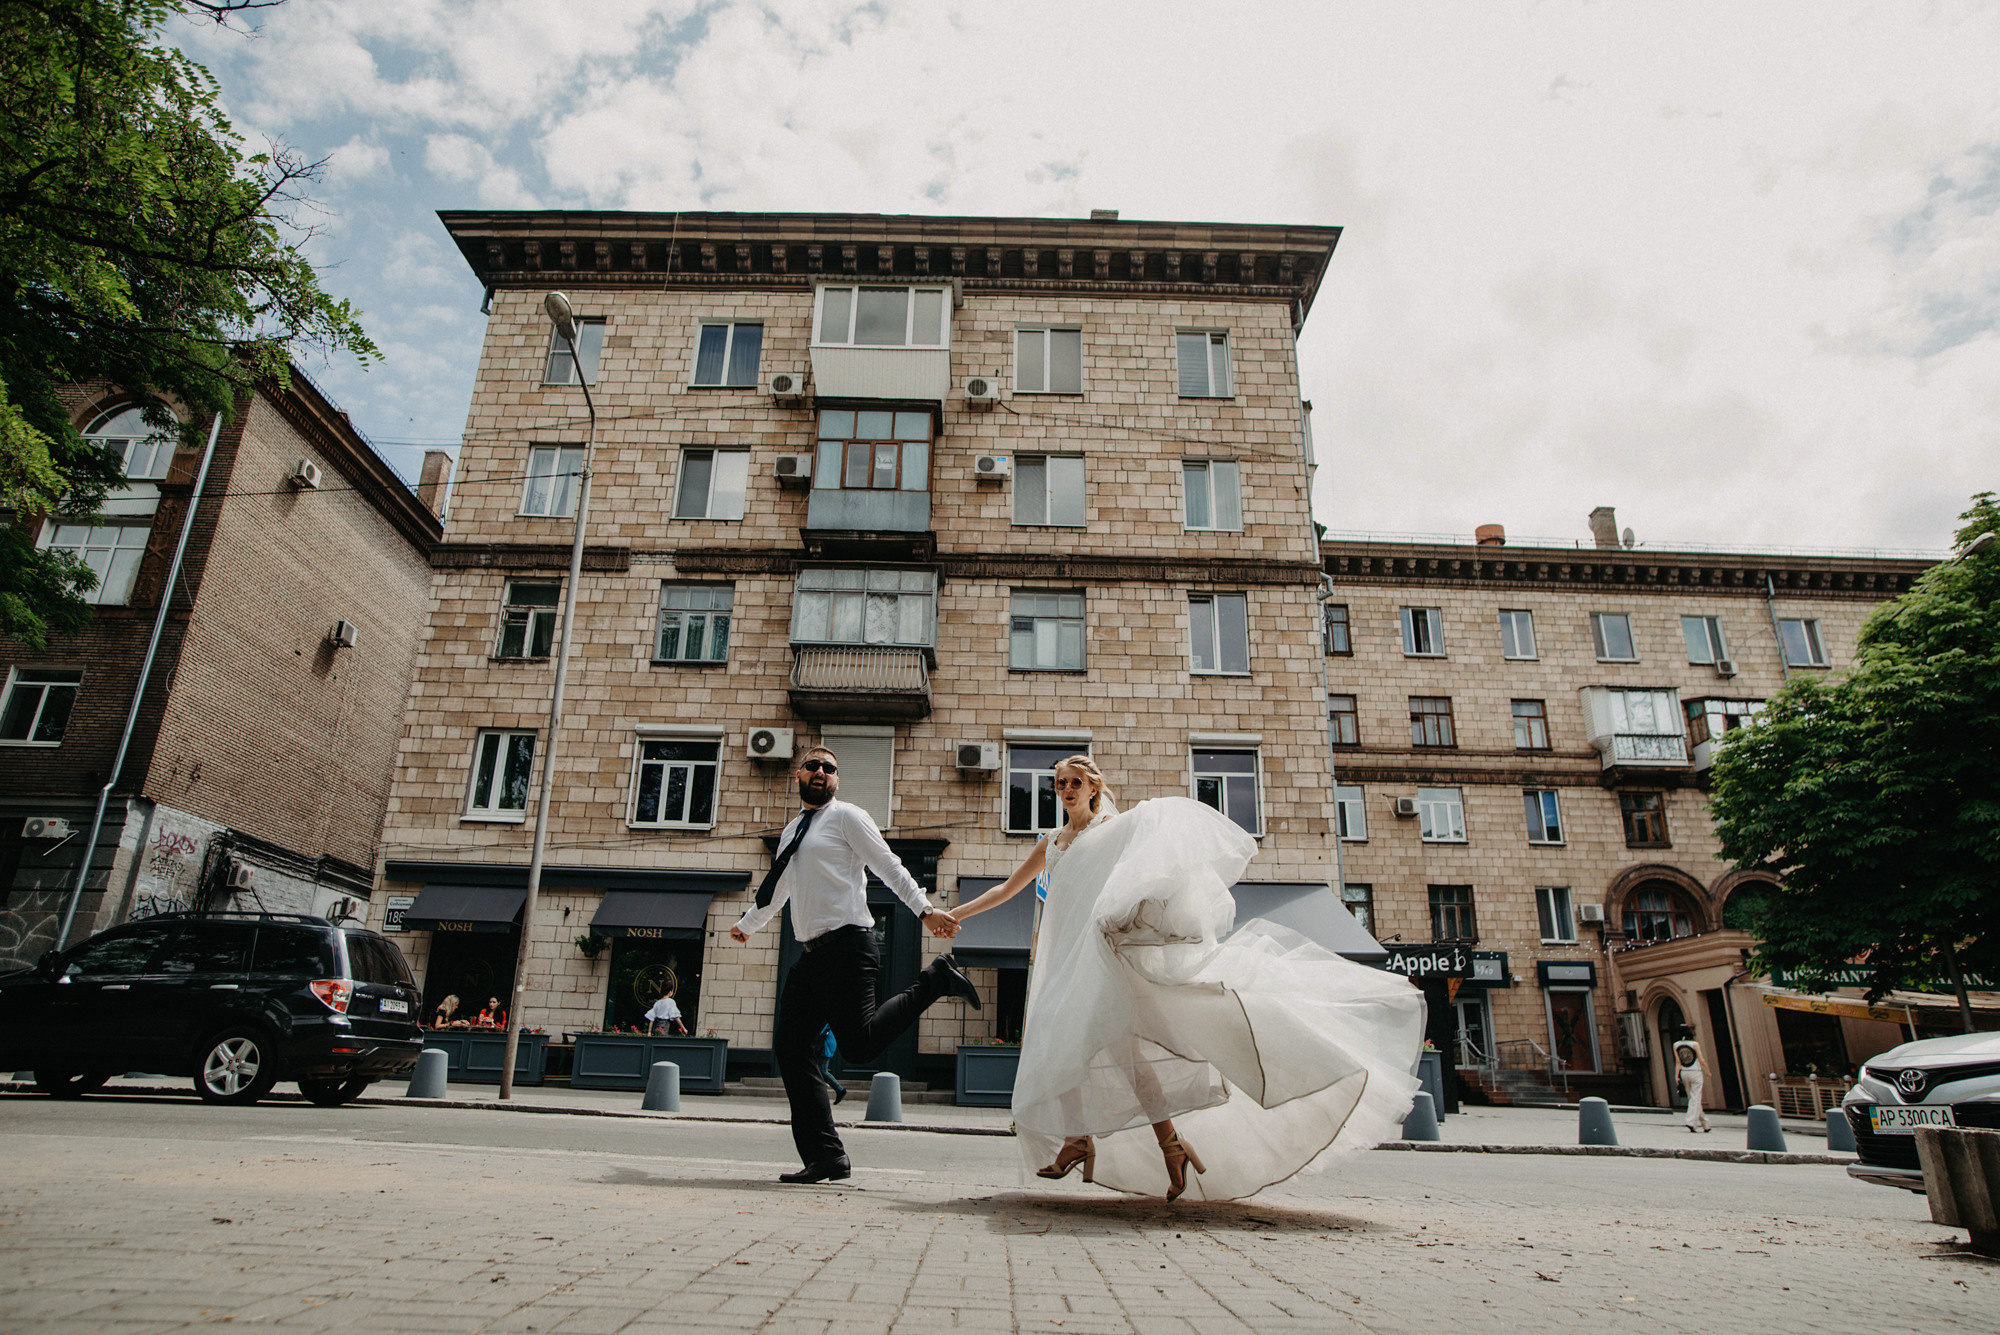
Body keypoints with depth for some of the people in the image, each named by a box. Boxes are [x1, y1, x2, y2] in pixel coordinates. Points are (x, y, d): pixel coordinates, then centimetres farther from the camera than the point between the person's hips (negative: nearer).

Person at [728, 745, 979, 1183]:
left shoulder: (846, 816, 2)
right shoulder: (791, 833, 23)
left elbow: (888, 865, -6)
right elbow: (776, 892, 39)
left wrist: (924, 909, -17)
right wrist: (746, 924, 51)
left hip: (846, 946, -7)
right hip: (811, 954, 7)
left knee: (859, 1041, -19)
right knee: (791, 1047, 0)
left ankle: (934, 981, 1)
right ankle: (824, 1157, 5)